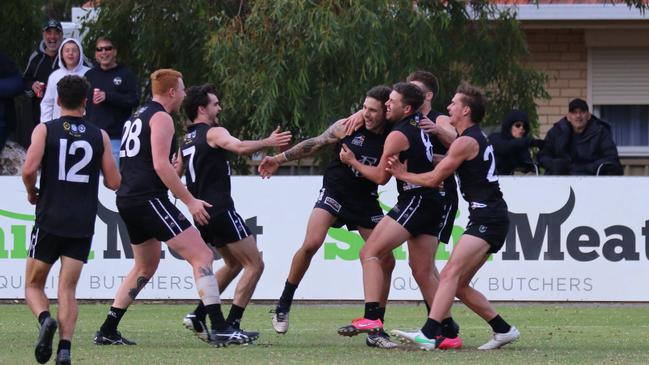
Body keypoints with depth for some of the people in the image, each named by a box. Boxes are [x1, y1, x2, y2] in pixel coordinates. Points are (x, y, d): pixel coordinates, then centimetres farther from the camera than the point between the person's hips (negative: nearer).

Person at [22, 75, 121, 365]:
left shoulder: (45, 130, -2)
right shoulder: (100, 136, 4)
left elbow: (29, 169, -15)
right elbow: (113, 182, 5)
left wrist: (32, 192, 6)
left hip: (50, 221, -2)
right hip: (83, 224, 2)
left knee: (33, 285, 11)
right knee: (67, 290, 4)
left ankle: (45, 320, -19)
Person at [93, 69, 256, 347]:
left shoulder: (137, 116, 21)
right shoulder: (161, 118, -8)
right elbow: (160, 165, -17)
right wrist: (190, 201, -16)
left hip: (127, 200, 10)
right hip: (149, 199, -10)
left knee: (145, 267, 24)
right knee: (201, 256, -11)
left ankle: (107, 332, 22)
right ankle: (220, 329, -20)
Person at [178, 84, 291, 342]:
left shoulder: (186, 141, 17)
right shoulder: (214, 133, -8)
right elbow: (240, 147, -28)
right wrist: (268, 143, -34)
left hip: (202, 214, 9)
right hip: (221, 211, -9)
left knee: (234, 263, 23)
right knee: (255, 265, -4)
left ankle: (198, 316, 12)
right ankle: (232, 324, -11)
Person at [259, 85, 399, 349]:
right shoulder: (347, 127, -9)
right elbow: (314, 144, 2)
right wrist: (279, 159, 3)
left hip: (366, 202, 2)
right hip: (334, 193, -2)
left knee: (386, 261, -3)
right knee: (311, 243, -24)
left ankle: (376, 331, 8)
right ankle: (283, 305, -6)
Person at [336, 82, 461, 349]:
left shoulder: (398, 135, -10)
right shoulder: (419, 123, 14)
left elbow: (381, 177, -5)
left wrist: (352, 162, 8)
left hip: (415, 201, -9)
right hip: (432, 204, 9)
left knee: (370, 253, -13)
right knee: (424, 272, 11)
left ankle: (372, 317, -29)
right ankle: (450, 333, 9)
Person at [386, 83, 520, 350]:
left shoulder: (466, 142, -11)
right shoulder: (477, 138, 18)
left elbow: (433, 179, -8)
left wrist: (404, 175, 7)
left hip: (487, 218, -10)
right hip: (488, 220, 10)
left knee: (451, 273, -22)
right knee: (459, 285, 10)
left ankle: (429, 335, -34)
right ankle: (503, 330, 13)